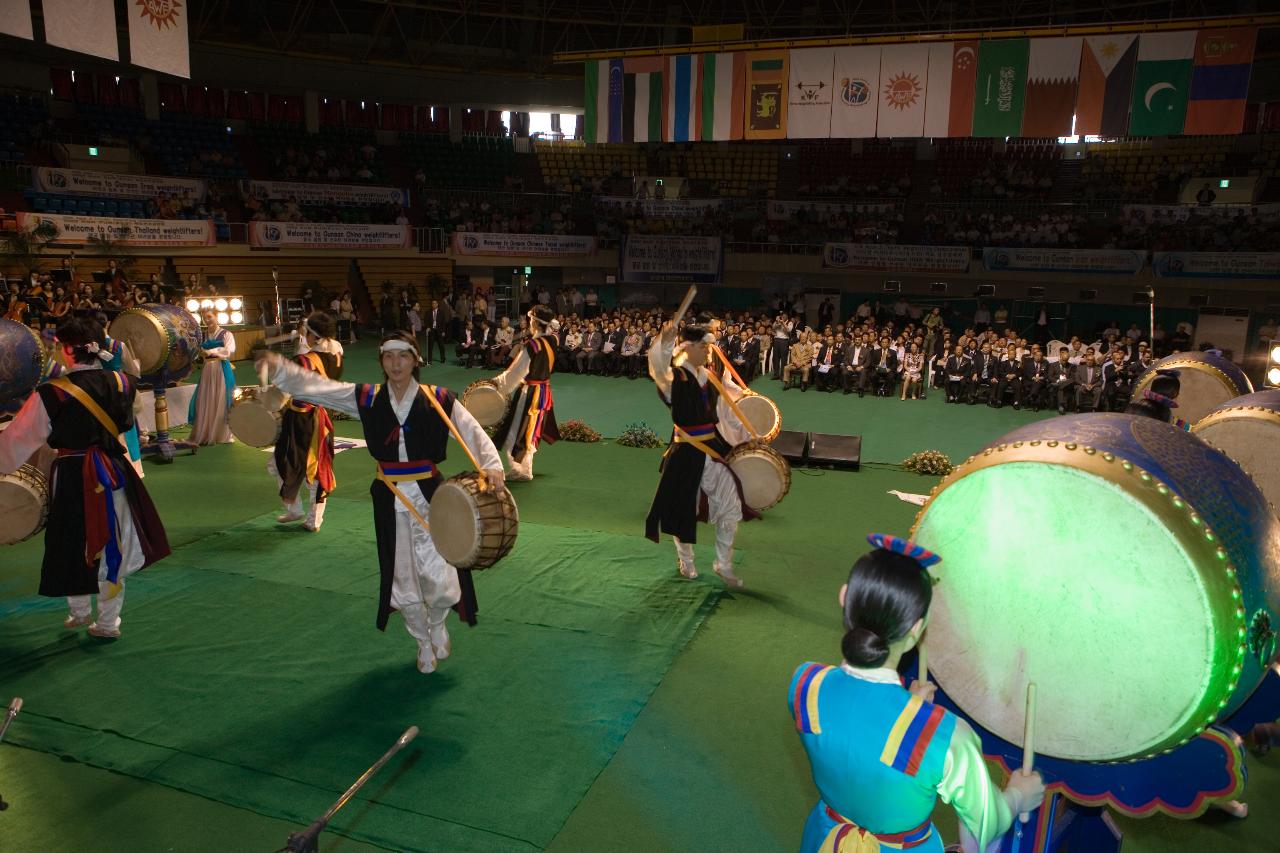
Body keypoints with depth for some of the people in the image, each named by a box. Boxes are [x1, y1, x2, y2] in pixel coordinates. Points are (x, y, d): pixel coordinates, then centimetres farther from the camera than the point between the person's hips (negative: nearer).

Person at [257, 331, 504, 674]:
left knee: (439, 577, -5)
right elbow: (314, 386, -5)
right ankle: (424, 642, 38)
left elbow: (474, 433, -10)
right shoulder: (367, 399, 1)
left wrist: (491, 466, -27)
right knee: (402, 580, 12)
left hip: (429, 495, -2)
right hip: (389, 499, 2)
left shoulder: (438, 400, -5)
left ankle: (438, 623, 32)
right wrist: (278, 367, -21)